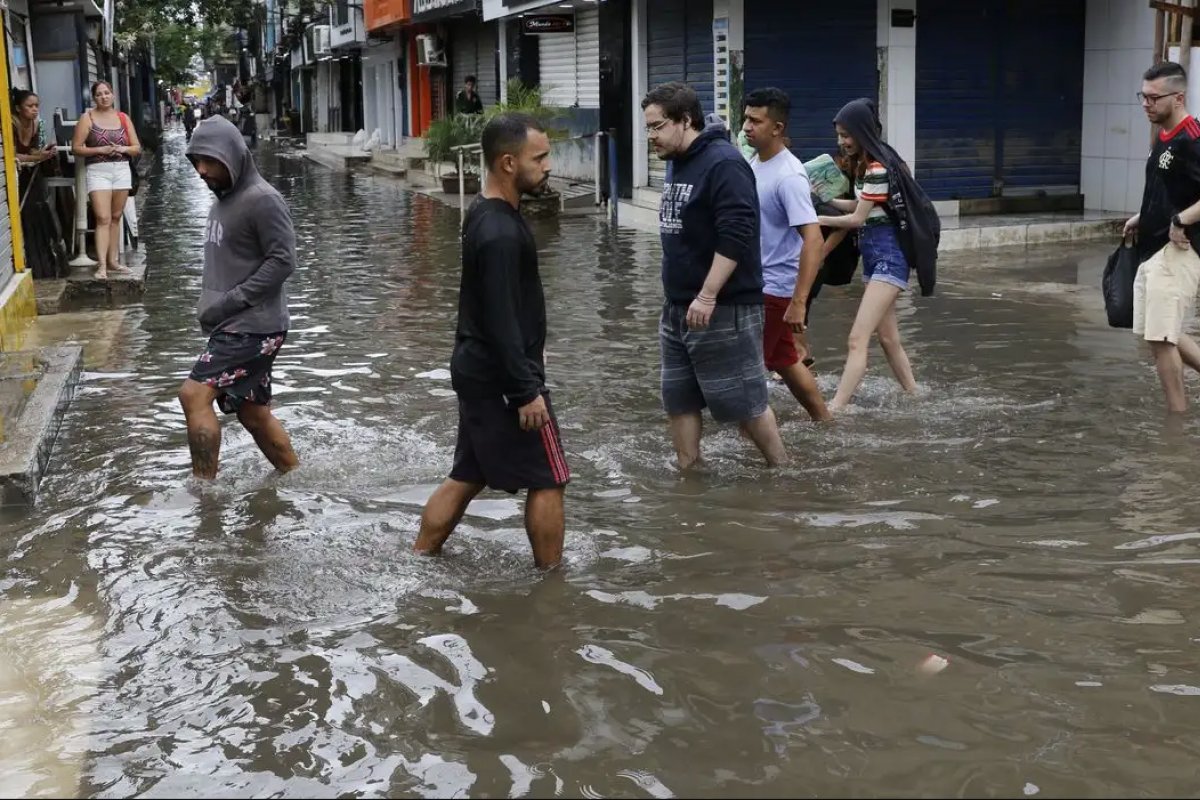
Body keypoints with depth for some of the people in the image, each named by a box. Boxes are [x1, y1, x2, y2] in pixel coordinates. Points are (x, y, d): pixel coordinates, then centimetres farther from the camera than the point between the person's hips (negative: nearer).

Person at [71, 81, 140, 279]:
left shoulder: (123, 118, 10)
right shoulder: (87, 118, 0)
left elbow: (137, 148, 11)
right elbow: (76, 148, -3)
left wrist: (124, 149, -9)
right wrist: (99, 150, -16)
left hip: (122, 170, 4)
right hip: (98, 171, -4)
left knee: (116, 217, 9)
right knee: (103, 218, -13)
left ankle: (113, 260, 17)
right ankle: (102, 264, -17)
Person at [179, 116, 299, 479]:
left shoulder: (262, 199, -14)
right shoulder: (222, 199, 13)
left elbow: (283, 260, -18)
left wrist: (230, 301, -19)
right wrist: (212, 305, 8)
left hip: (254, 326, -9)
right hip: (233, 326, 9)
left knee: (195, 395, -16)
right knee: (254, 413, 14)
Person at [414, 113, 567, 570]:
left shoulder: (485, 214, 9)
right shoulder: (500, 232, -23)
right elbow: (501, 321, -24)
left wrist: (529, 349, 24)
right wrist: (527, 391, -21)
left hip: (477, 371, 10)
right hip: (501, 378, -10)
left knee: (468, 476, 17)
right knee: (548, 480, 2)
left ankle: (419, 562, 23)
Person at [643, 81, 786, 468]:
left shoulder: (724, 164, -17)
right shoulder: (676, 163, 12)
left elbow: (736, 237, -25)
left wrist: (707, 297, -27)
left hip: (724, 309, -9)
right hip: (678, 308, 9)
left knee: (743, 401, 0)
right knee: (679, 400, 11)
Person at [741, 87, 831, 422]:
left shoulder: (788, 177, -22)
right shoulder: (754, 162, 5)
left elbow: (813, 241, -28)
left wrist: (799, 303, -32)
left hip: (775, 288, -9)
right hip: (755, 282, 9)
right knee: (784, 361, 20)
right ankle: (825, 422, 34)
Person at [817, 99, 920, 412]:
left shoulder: (878, 168, -18)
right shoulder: (864, 164, 11)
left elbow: (858, 218, -11)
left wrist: (819, 219, 0)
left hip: (888, 257, -10)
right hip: (874, 255, 10)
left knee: (857, 339, -16)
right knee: (888, 337, 17)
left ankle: (834, 411, -21)